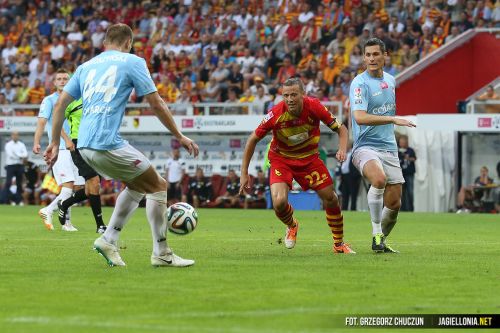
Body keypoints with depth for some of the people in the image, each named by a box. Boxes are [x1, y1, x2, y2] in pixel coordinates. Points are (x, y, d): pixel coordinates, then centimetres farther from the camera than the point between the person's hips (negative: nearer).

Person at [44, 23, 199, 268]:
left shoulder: (86, 66, 20)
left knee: (138, 185, 24)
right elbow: (156, 105, 1)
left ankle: (109, 240, 14)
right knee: (158, 186, 7)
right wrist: (180, 137, 9)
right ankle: (161, 254, 5)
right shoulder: (132, 62, 3)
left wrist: (55, 143, 21)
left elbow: (61, 104, 17)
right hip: (107, 143, -7)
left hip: (85, 146, 7)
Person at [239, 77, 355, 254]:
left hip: (309, 157, 2)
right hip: (281, 159, -2)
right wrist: (244, 173, -11)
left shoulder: (314, 107, -23)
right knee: (279, 202, -22)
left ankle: (339, 243, 23)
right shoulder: (275, 114, -26)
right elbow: (253, 139, -12)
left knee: (331, 198, 0)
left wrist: (342, 149, -31)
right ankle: (291, 226, 15)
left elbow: (340, 128, -10)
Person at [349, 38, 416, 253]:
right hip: (365, 147, -7)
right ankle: (376, 234, -25)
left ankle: (382, 241, 27)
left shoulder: (391, 80, 12)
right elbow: (360, 117, -26)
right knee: (379, 179, -36)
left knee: (394, 203, 3)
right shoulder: (360, 83, -11)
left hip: (389, 149, 7)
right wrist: (393, 119, -30)